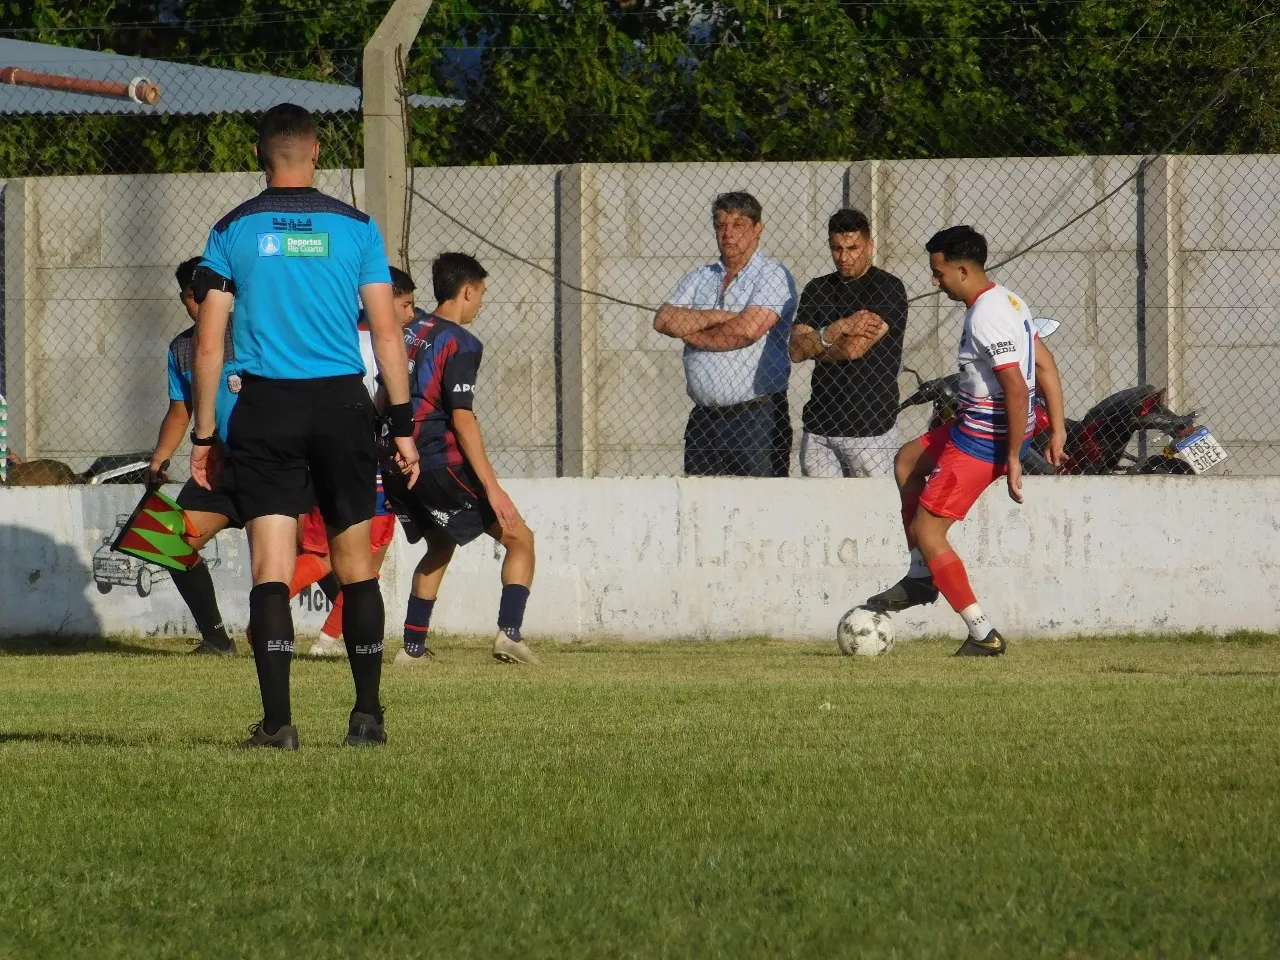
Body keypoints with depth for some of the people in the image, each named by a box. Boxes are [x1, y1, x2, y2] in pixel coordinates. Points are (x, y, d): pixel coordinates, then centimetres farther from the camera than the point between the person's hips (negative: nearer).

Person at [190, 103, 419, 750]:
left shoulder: (232, 231, 2)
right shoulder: (354, 228, 3)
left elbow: (208, 343, 1)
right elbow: (387, 332, 1)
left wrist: (204, 435, 6)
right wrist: (403, 424, 6)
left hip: (265, 408, 0)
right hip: (341, 405, 0)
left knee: (271, 567, -2)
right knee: (355, 563, 10)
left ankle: (277, 721, -11)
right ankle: (367, 715, 11)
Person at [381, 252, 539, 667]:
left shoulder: (409, 334, 13)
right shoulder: (458, 342, -11)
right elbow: (462, 418, -18)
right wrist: (492, 487, -20)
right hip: (440, 465, -8)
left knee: (440, 545, 28)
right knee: (520, 538, 1)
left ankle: (412, 646, 21)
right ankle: (509, 631, -16)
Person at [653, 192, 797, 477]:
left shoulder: (773, 276, -1)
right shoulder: (700, 277, 17)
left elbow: (748, 330, -15)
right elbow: (663, 320, 3)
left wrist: (692, 334, 0)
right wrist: (720, 316, -8)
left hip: (757, 419, -6)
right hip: (703, 419, 6)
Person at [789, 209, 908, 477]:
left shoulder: (887, 288, -4)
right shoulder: (817, 289, 14)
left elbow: (855, 349, -13)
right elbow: (795, 351, 2)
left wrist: (815, 345, 3)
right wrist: (840, 329, -12)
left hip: (869, 427, -5)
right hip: (819, 426, 5)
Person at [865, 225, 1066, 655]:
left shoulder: (986, 318, -24)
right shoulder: (1007, 300, 7)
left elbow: (1017, 389, -28)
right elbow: (1044, 363, 12)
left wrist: (1012, 458, -25)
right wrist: (1057, 429, 13)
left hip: (983, 441, -11)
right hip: (974, 426, 11)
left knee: (926, 531, -5)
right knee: (907, 462, 30)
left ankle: (982, 633, -4)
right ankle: (921, 579, 31)